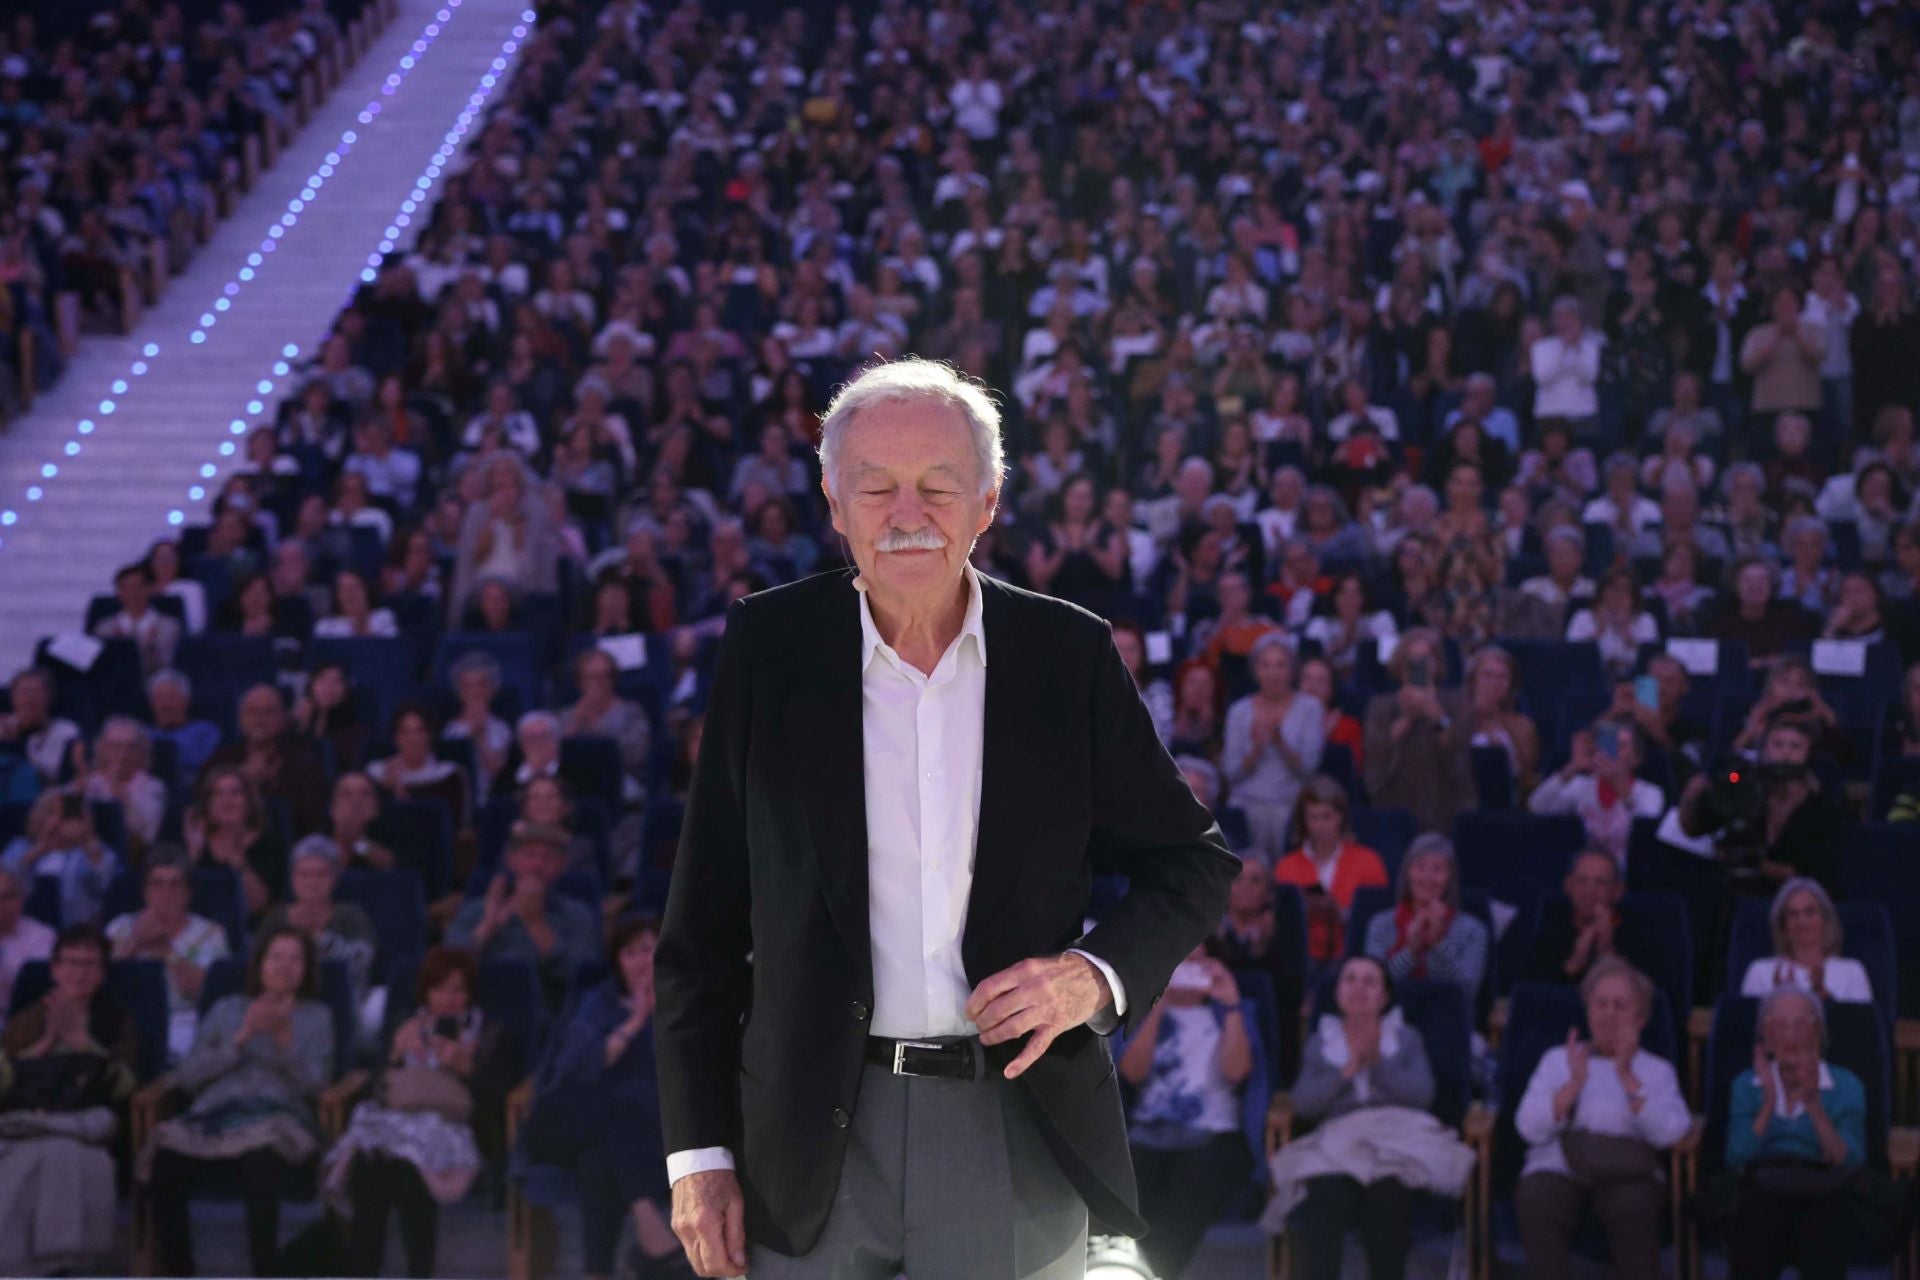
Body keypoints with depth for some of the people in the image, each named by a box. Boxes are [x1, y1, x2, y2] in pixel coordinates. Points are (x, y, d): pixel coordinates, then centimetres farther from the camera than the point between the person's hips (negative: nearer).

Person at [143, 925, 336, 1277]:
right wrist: (241, 1039, 3)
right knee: (166, 1165, -32)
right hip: (215, 1113, 2)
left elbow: (314, 1084, 9)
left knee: (260, 1160, -40)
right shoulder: (227, 1010, 26)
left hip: (276, 1114, -2)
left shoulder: (316, 1017, 24)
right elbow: (186, 1076, 14)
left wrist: (283, 1037, -5)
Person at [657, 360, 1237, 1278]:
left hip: (1016, 1133, 0)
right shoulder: (768, 646, 0)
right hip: (819, 1138, 0)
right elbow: (703, 919, 2)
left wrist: (1099, 976, -10)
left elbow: (1193, 860, 9)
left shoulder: (1070, 655, 1)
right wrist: (698, 1150, -2)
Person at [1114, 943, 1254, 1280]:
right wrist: (1157, 1007, -4)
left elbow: (1236, 1071, -2)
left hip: (1213, 1138, -1)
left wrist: (1231, 1005, -6)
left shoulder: (1231, 1012, 17)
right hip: (1148, 1136, 1)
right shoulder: (1142, 1012, 19)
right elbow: (1132, 1071, 1)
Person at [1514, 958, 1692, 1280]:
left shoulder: (1657, 1070, 17)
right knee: (1536, 1202, -34)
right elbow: (1529, 1129, 4)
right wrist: (1575, 1082, -6)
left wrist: (1627, 1076, -7)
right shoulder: (1557, 1059, 20)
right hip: (1558, 1168, 1)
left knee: (1631, 1206, -36)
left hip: (1626, 1175, -1)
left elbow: (1669, 1133, -4)